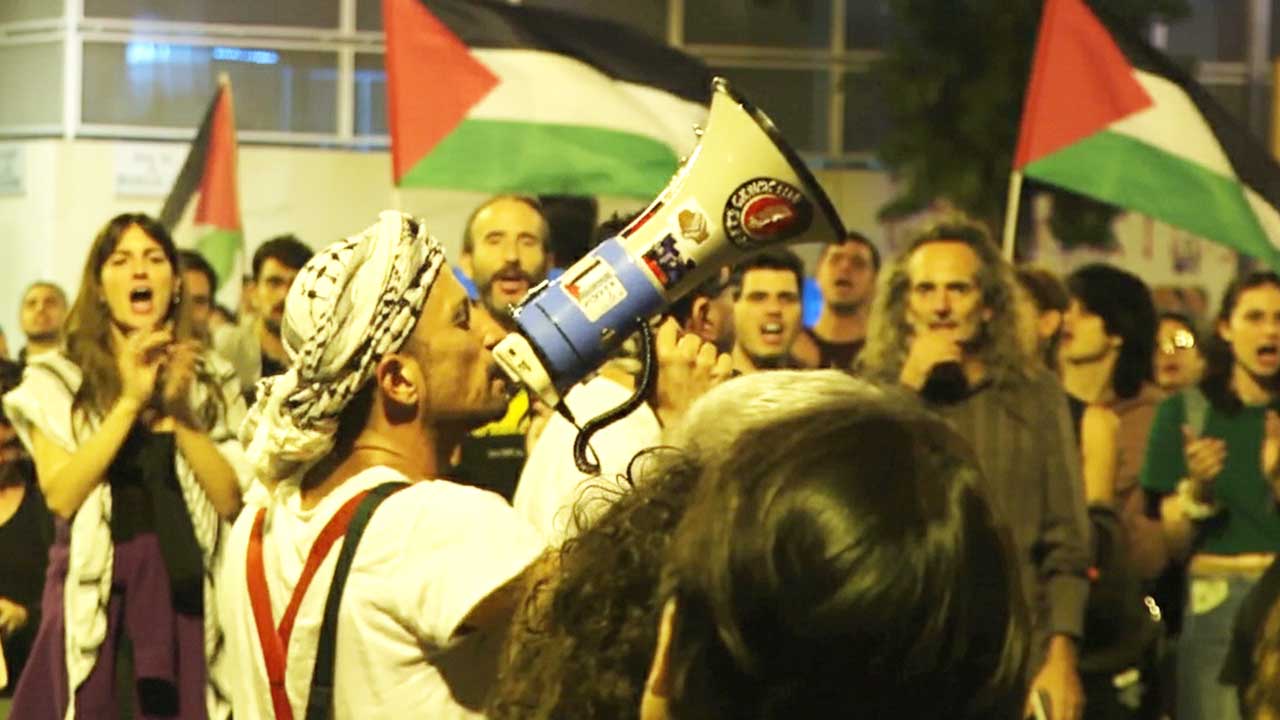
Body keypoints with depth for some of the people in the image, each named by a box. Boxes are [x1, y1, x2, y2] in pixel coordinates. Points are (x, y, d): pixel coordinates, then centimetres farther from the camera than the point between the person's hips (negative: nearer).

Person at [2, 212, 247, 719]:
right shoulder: (57, 380, 2)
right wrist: (130, 402, -13)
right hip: (94, 591, -2)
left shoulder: (211, 381, 9)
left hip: (185, 590, 2)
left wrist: (178, 412, -11)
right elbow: (61, 495, -10)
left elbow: (231, 501, -1)